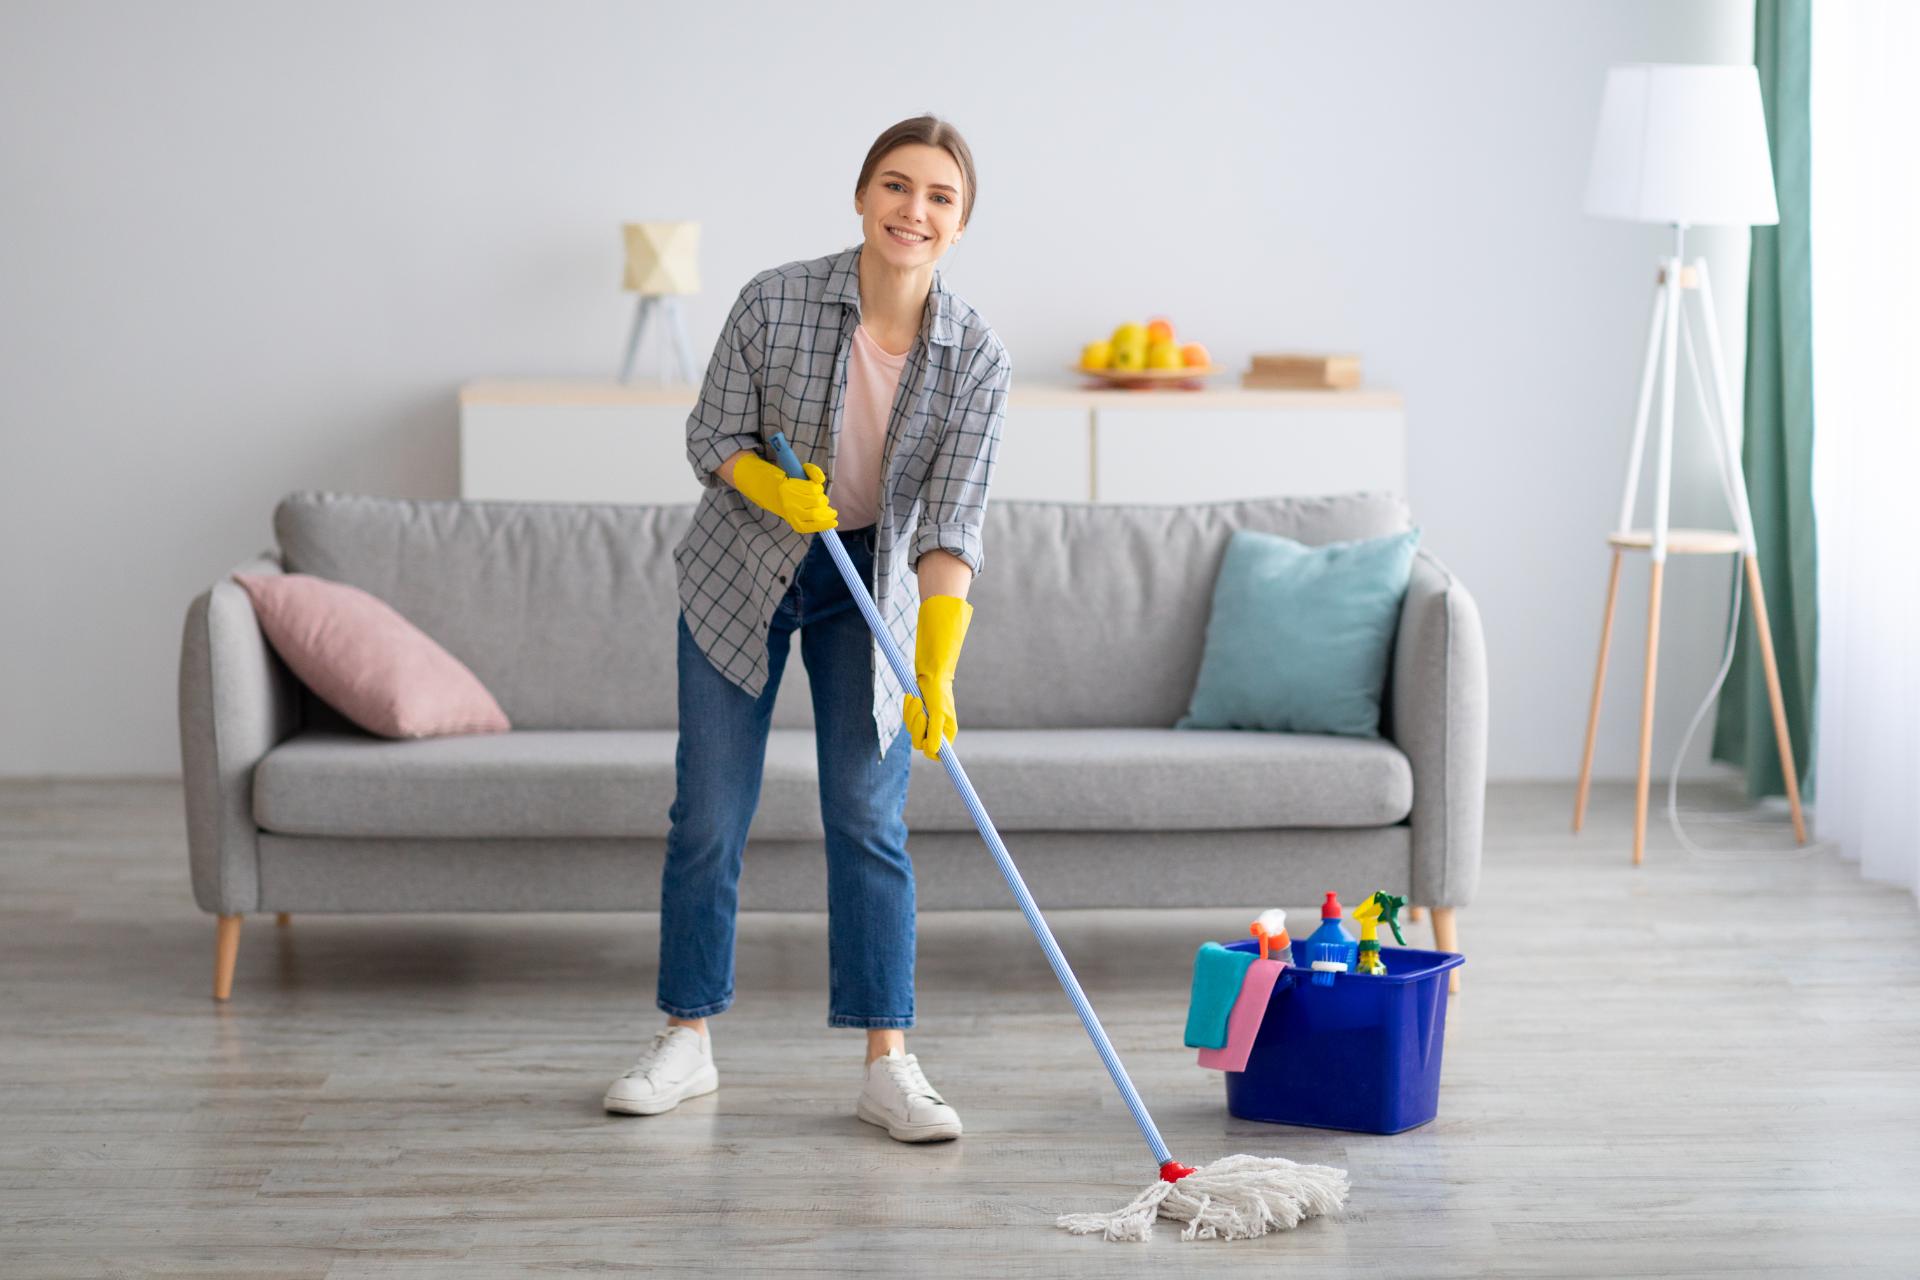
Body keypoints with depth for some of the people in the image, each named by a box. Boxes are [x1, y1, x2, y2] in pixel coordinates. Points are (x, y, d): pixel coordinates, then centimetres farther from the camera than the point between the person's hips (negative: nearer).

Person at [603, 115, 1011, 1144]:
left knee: (868, 819, -5)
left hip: (872, 586, 0)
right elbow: (712, 437, -8)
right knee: (708, 815, 3)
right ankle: (687, 1040, 17)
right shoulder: (775, 302, -20)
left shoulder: (977, 359, -18)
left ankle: (886, 1064, 1)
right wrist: (775, 490, -29)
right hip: (742, 571, 0)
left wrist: (935, 673, -31)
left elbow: (950, 526, -21)